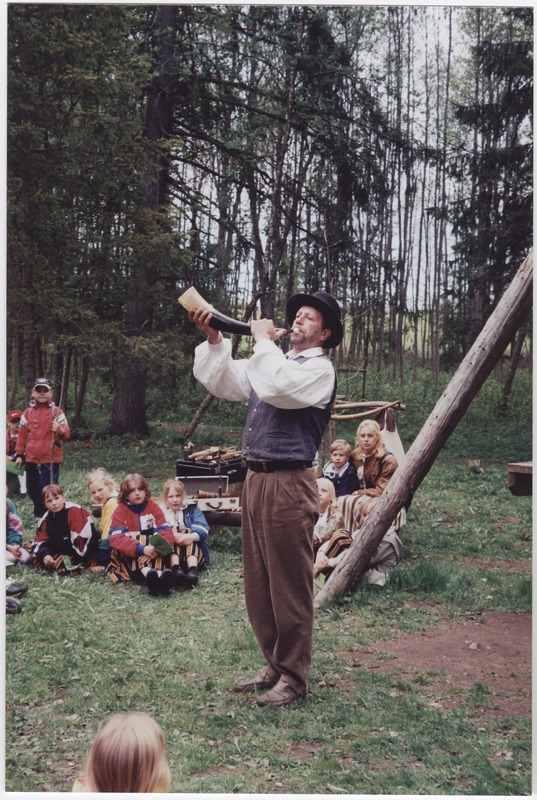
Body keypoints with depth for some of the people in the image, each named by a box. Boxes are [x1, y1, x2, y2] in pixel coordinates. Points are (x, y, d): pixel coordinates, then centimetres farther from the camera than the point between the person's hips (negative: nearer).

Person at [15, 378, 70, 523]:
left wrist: (60, 430, -32)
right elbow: (22, 434, 11)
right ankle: (39, 514, 29)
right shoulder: (28, 412, 8)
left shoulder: (57, 412, -2)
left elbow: (66, 433, -9)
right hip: (31, 458, 4)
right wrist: (19, 454, 9)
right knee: (32, 489, 10)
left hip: (51, 458, -4)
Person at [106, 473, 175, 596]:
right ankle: (147, 572, -61)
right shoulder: (120, 511, -2)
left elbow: (165, 530, -9)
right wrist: (141, 549, -34)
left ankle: (159, 573, -61)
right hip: (128, 556, -1)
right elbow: (115, 538, -19)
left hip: (150, 552, 1)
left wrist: (162, 546, -34)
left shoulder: (153, 507, 4)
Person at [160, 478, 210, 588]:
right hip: (170, 554, 0)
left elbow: (202, 530, -5)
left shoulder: (192, 509, 14)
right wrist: (171, 536, -29)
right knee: (171, 537, -27)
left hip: (193, 553, 0)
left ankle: (192, 570, -53)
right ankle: (176, 569, -50)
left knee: (191, 539, -29)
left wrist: (191, 537, -29)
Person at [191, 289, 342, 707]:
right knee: (259, 583, 14)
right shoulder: (272, 360, 19)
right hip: (256, 479, 9)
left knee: (290, 586, 0)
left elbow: (276, 387, -24)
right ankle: (274, 665, 27)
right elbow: (219, 379, 17)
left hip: (289, 484, -8)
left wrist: (263, 339, -11)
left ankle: (293, 677, 12)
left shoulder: (319, 369, -6)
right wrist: (214, 339, 2)